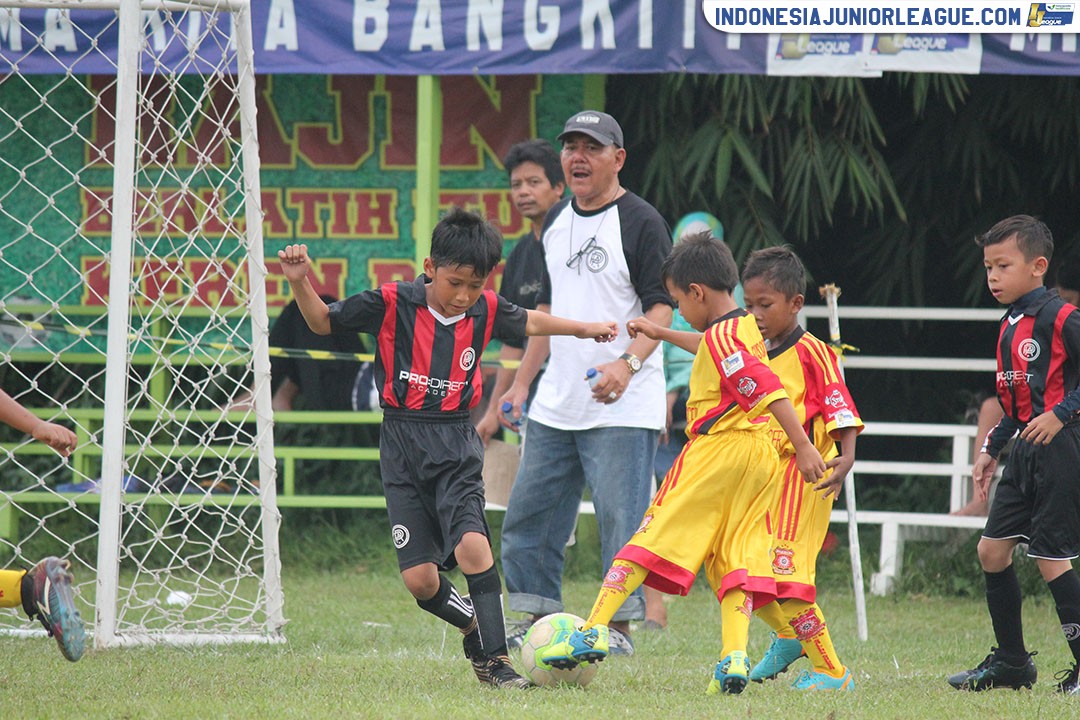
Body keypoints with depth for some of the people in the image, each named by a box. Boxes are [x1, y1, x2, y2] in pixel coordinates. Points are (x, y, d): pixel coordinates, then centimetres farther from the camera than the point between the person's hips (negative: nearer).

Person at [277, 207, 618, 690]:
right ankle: (475, 627, 24)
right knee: (420, 579, -6)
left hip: (456, 448, 1)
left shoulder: (485, 310, 3)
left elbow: (527, 323, 24)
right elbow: (323, 321, 3)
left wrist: (584, 328, 34)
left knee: (471, 545, -24)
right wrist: (300, 283, -15)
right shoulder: (391, 304, -6)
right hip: (402, 446, -1)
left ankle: (495, 656, -16)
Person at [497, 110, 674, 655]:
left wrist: (628, 363, -29)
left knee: (620, 517, -8)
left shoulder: (640, 222, -8)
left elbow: (662, 307, -13)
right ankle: (539, 621, 17)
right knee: (527, 515, 8)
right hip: (556, 403, 8)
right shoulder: (557, 222, 14)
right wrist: (521, 383, 20)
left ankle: (620, 625, 0)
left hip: (623, 407, -7)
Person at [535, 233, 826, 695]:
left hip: (716, 449, -8)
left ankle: (595, 630, -3)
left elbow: (768, 390, -22)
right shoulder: (748, 328, 15)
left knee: (654, 535, -3)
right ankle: (735, 655, -13)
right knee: (738, 558, 3)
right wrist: (664, 335, 50)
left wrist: (803, 446, -27)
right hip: (760, 455, 8)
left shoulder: (721, 337, -12)